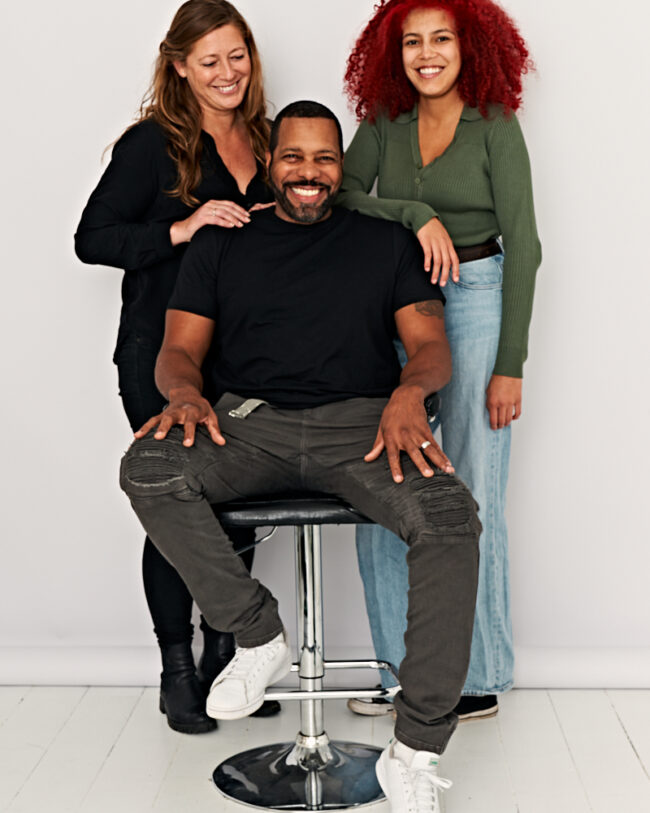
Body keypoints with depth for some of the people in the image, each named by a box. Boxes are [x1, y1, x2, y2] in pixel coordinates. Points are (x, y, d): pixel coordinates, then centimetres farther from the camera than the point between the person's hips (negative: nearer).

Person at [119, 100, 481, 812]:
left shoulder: (386, 242, 18)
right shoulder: (221, 244, 19)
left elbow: (431, 343, 9)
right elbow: (178, 348, 12)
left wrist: (409, 391, -15)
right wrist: (184, 391, -13)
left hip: (360, 423, -1)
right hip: (249, 421, 1)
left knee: (450, 518, -30)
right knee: (147, 469, -30)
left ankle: (415, 751, -24)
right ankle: (258, 635, -12)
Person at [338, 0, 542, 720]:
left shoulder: (495, 127, -2)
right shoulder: (384, 123, 10)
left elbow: (523, 247, -5)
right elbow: (342, 197, -1)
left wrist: (510, 364, -10)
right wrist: (416, 216, -18)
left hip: (476, 300, -4)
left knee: (471, 493, -3)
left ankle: (477, 680, 11)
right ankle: (405, 670, 14)